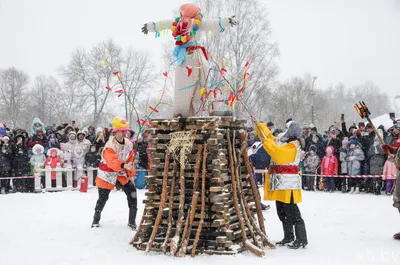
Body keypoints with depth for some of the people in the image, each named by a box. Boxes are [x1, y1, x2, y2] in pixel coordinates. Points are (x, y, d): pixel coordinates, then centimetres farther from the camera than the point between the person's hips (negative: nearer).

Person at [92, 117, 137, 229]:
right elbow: (112, 161, -37)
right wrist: (123, 165, -52)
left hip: (121, 173, 5)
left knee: (132, 193, -6)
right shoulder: (110, 145, -24)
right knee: (103, 198, 4)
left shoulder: (128, 144, -3)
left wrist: (130, 172, -2)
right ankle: (96, 219, 28)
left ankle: (132, 221, 5)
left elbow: (130, 160, 6)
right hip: (107, 174, -5)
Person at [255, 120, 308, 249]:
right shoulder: (282, 142, 15)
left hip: (288, 186, -10)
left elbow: (277, 153, -27)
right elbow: (270, 139, 24)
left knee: (292, 213, -9)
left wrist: (266, 141, -19)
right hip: (280, 185, 10)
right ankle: (288, 237, 26)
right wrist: (260, 126, 18)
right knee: (282, 213, 16)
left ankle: (301, 239, -4)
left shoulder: (293, 146, -13)